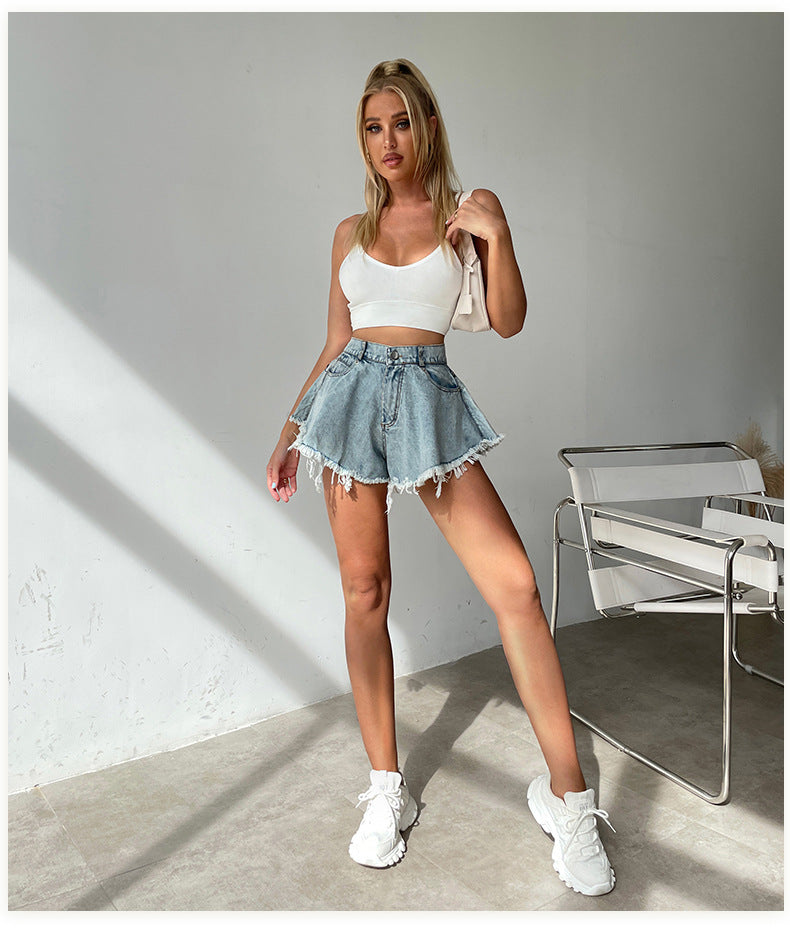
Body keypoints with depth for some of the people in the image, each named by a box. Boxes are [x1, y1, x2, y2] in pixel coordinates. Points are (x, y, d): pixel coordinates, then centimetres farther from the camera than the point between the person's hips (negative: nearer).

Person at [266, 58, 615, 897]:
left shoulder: (469, 209, 9)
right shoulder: (350, 232, 16)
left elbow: (508, 322, 1)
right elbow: (334, 344, 17)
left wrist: (496, 235, -13)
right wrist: (289, 431, 13)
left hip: (429, 402, -2)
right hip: (351, 395, 3)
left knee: (514, 583, -16)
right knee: (364, 592, 1)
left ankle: (567, 794, -1)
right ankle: (386, 788, 16)